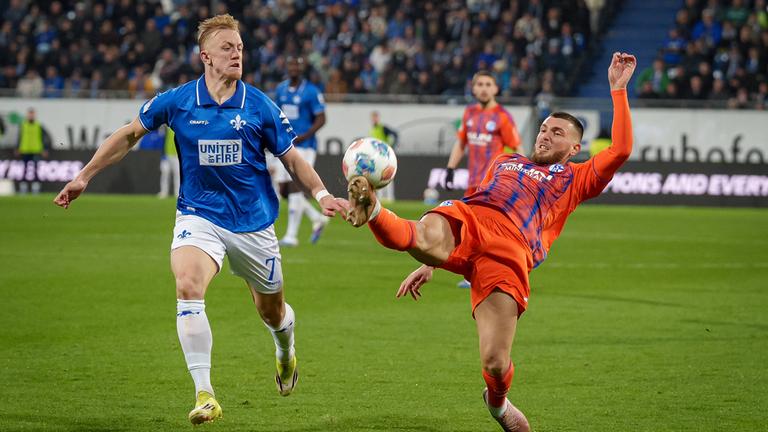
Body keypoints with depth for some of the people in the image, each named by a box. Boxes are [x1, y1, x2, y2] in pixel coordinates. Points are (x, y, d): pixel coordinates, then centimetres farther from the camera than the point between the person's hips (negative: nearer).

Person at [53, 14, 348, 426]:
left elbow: (292, 159, 4)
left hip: (253, 221, 1)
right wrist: (84, 176, 8)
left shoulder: (260, 106, -6)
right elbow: (129, 134, 8)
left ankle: (286, 352, 53)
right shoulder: (176, 102, -6)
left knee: (271, 310, 15)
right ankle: (204, 394, -26)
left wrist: (322, 195, -11)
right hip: (199, 217, -1)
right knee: (188, 287, -29)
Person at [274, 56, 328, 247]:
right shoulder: (281, 89, 10)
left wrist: (304, 136, -22)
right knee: (285, 190, 6)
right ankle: (318, 219, 24)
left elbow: (321, 119, -10)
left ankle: (291, 235, -7)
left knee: (294, 187, -12)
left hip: (304, 146, -7)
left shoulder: (311, 91, -9)